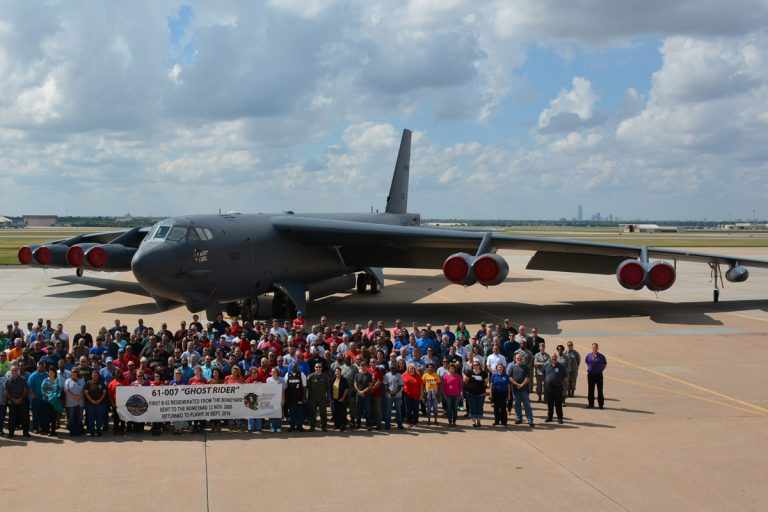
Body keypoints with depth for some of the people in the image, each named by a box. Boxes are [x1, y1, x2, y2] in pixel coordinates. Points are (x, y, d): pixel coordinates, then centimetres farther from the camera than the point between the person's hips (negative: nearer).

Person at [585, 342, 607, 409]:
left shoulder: (601, 356, -4)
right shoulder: (588, 356, 2)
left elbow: (605, 363, 12)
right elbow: (586, 361, 21)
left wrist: (601, 369, 3)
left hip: (599, 375, -2)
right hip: (590, 375, 2)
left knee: (600, 390, 1)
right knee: (590, 390, 5)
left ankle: (600, 404, 8)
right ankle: (590, 404, 13)